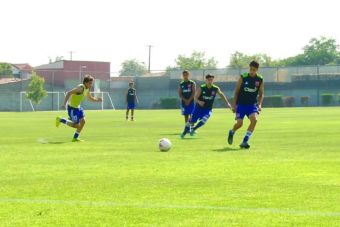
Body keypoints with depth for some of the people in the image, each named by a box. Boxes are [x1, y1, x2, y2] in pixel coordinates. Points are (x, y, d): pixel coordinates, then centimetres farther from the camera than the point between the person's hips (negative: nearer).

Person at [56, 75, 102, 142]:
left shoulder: (87, 90, 6)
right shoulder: (81, 88, -24)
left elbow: (91, 98, 23)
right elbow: (69, 93, -30)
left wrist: (97, 99, 2)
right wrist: (64, 104, -36)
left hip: (77, 107, 9)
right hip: (72, 108, -9)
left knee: (82, 122, 5)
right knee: (77, 125, -5)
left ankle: (75, 138, 16)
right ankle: (60, 120, 9)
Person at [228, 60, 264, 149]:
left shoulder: (260, 80, -1)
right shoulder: (243, 77, -7)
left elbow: (261, 94, 9)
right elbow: (236, 91, 0)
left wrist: (259, 104, -7)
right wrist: (234, 104, -3)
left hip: (252, 104, 2)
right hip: (241, 104, -2)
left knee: (254, 119, -23)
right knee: (239, 123, -10)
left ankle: (245, 141, -15)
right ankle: (232, 132, 29)